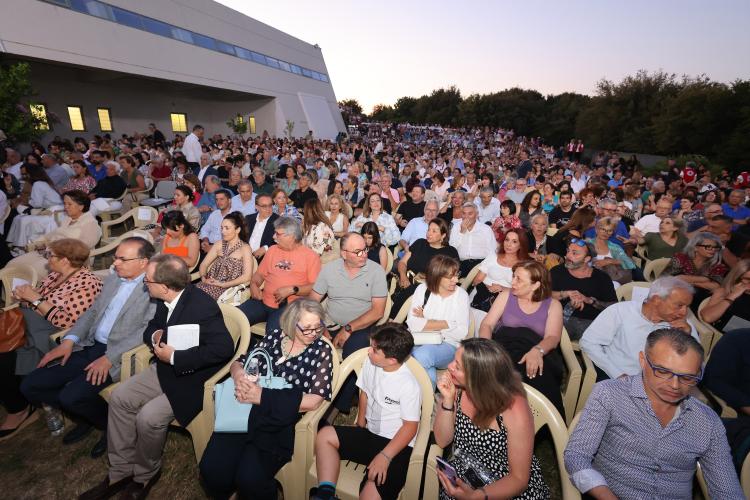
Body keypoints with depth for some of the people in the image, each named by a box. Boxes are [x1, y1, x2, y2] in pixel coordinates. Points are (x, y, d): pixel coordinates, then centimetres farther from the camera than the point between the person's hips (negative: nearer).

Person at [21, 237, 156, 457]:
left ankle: (112, 424, 7)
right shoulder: (112, 279, 14)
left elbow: (147, 330, -20)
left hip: (118, 355, -8)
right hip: (90, 347, 8)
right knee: (31, 385, 4)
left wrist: (109, 357, -24)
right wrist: (69, 340, 3)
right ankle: (87, 416, 23)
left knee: (71, 396, -24)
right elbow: (92, 312, 17)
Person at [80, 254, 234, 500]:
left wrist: (174, 357, -27)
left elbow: (224, 348, -34)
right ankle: (121, 471, 14)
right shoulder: (166, 301, -2)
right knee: (119, 397, -2)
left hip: (193, 379, -8)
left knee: (148, 417, -20)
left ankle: (146, 475, 11)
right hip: (166, 369, 9)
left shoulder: (203, 307, -28)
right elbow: (152, 327, 17)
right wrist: (154, 336, -10)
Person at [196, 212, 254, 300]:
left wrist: (223, 284, -15)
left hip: (228, 289, -5)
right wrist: (204, 278, -6)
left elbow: (246, 276, -12)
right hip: (210, 284, 5)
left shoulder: (245, 248, -2)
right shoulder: (219, 244, 15)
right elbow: (204, 264, 14)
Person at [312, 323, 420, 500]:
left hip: (396, 444, -7)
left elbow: (410, 426, -18)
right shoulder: (370, 363, -5)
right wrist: (360, 424, 12)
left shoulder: (410, 386, -23)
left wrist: (385, 456, -22)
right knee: (325, 435, -6)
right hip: (370, 433, 7)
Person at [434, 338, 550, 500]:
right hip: (461, 480, 3)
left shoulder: (514, 411, -24)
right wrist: (447, 400, -22)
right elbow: (442, 441, -6)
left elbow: (518, 479, -16)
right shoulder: (456, 387, -13)